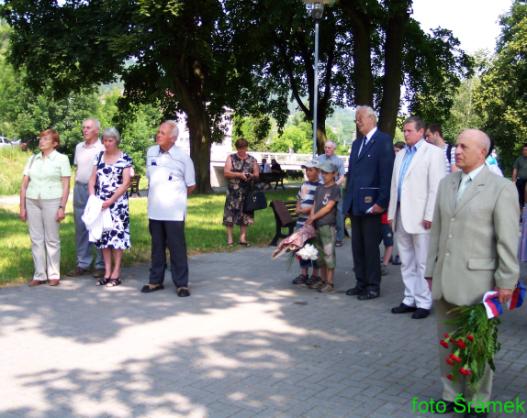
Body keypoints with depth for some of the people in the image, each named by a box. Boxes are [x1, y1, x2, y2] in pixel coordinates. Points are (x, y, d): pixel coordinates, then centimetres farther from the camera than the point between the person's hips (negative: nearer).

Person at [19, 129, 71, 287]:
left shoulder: (62, 159, 1)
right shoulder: (32, 159, 12)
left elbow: (66, 185, -3)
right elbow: (24, 184, 11)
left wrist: (62, 207, -10)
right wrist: (22, 207, 6)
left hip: (52, 201, -4)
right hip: (32, 202, 4)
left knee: (52, 239, 1)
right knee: (36, 239, 5)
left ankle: (54, 275, 10)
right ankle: (39, 275, 12)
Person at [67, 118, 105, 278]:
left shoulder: (102, 148, -7)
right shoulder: (79, 147, 14)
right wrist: (76, 188, 15)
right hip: (80, 189, 7)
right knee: (81, 227, 9)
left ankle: (101, 265, 6)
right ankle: (82, 264, 16)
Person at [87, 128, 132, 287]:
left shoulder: (125, 159, -3)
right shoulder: (99, 156, 11)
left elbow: (126, 183, -9)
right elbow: (92, 179, 9)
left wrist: (111, 200, -16)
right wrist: (92, 197, -6)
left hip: (117, 202, -5)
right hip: (100, 203, 5)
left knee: (116, 235, -5)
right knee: (103, 236, 5)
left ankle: (116, 274, 3)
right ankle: (107, 272, 13)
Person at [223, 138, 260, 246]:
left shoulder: (252, 160, 10)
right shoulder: (231, 158, 3)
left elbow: (257, 174, 12)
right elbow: (226, 173, -6)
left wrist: (252, 176, -11)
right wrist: (239, 174, -17)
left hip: (247, 192, 2)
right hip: (233, 191, -2)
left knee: (245, 214, 4)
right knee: (230, 213, -4)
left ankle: (243, 237, 11)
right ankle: (229, 238, 2)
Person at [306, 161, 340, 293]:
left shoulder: (335, 189, -5)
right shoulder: (319, 189, 15)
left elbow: (328, 208, -11)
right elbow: (314, 206, 14)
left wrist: (313, 217, -9)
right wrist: (311, 219, -1)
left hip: (328, 225, -7)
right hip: (317, 226, 7)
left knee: (329, 254, -5)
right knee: (320, 254, 12)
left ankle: (330, 283, -1)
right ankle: (323, 280, 22)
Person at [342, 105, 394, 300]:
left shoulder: (383, 140, -7)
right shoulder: (357, 143, 18)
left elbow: (387, 173, -14)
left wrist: (381, 202, -17)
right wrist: (348, 199, 13)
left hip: (371, 203, -7)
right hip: (355, 204, 8)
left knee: (371, 246, 0)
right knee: (357, 246, 11)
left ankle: (373, 286, 10)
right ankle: (361, 283, 21)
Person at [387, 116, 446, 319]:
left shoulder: (433, 153, -5)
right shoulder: (400, 155, 17)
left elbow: (436, 187, -11)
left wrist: (429, 216, -16)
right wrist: (391, 213, 12)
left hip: (420, 217, -7)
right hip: (401, 217, 7)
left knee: (422, 263, -1)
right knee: (406, 262, 12)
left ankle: (424, 302, 7)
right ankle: (410, 299, 20)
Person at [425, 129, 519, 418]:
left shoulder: (501, 188, -8)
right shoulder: (446, 184, 10)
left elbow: (508, 240, -9)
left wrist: (506, 282, -9)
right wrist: (431, 271, 13)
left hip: (477, 281, -5)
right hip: (444, 279, 5)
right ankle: (451, 394, 29)